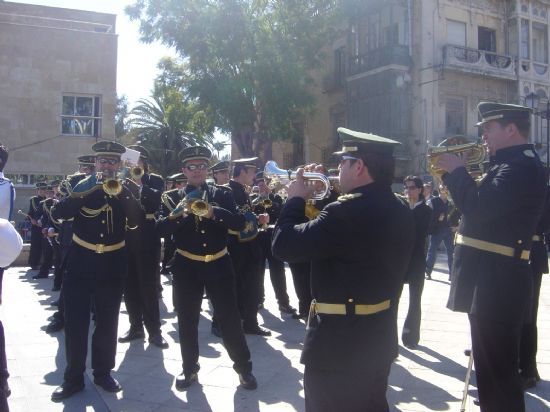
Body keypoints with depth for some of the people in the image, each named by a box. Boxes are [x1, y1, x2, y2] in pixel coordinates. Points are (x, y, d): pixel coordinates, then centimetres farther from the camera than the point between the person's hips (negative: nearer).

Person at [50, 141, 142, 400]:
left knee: (107, 322, 9)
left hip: (112, 263, 1)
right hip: (81, 261, -1)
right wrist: (90, 191, -23)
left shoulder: (125, 190, 4)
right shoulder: (82, 186, 1)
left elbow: (137, 220, -12)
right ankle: (73, 377, 12)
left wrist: (119, 191, -23)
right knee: (75, 321, 0)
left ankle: (103, 372, 24)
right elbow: (57, 213, -13)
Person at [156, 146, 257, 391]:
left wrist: (214, 212, -26)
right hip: (186, 268, 1)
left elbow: (240, 223, -11)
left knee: (230, 319, 3)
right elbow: (161, 230, -10)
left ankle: (244, 367, 17)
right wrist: (179, 211, -27)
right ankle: (190, 368, 25)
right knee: (187, 321, 8)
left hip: (218, 266, 0)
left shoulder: (222, 194, 1)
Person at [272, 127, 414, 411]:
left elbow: (284, 246, -22)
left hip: (340, 342, -8)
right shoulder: (400, 213, 4)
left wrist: (296, 199, -7)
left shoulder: (348, 211, -25)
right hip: (380, 337, 9)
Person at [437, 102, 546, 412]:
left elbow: (477, 208, -26)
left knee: (497, 368, -1)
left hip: (497, 282, -11)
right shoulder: (511, 164, 16)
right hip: (494, 280, 11)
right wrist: (456, 173, 8)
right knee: (493, 364, 22)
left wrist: (457, 170, -12)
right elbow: (481, 205, 18)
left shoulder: (522, 166, -17)